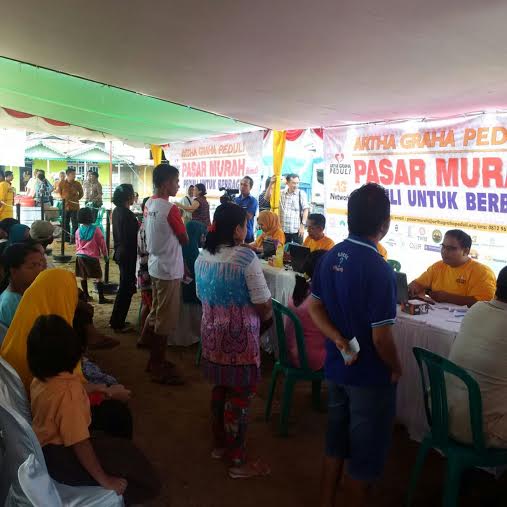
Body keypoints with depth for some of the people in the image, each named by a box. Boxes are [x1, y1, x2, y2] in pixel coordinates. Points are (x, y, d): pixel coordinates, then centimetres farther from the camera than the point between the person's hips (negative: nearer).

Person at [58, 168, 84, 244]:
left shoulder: (77, 184, -1)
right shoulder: (61, 183, -1)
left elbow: (81, 193, 13)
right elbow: (59, 193, 13)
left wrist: (77, 199, 5)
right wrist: (63, 199, 4)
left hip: (75, 207, -1)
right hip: (65, 206, 1)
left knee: (75, 224, -1)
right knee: (65, 223, 10)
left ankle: (73, 239, 5)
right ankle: (67, 238, 20)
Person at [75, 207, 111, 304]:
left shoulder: (78, 231, 3)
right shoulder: (96, 230, -10)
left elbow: (77, 245, 12)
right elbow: (102, 243, -5)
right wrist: (105, 255, 7)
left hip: (80, 256, 5)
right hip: (93, 257, -5)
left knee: (83, 277, 14)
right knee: (99, 277, 0)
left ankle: (86, 296, 20)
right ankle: (101, 298, -3)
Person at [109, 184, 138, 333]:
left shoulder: (117, 211, 7)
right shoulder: (127, 214, -21)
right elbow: (132, 238, -21)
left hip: (120, 252, 10)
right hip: (128, 255, -10)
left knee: (124, 287, 20)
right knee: (126, 289, 1)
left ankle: (116, 320, 29)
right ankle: (118, 324, 11)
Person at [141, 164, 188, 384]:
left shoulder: (149, 204, 5)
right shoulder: (170, 209, -21)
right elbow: (184, 240, -12)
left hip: (155, 265, 9)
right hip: (169, 270, -9)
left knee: (156, 313, 18)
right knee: (165, 319, 2)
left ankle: (154, 360, 30)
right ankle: (159, 368, 12)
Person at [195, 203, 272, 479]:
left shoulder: (202, 257, 2)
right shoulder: (246, 257, -18)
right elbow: (263, 304, -16)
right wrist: (265, 317, 5)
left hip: (211, 334, 7)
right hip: (240, 337, -7)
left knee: (219, 389, 20)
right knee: (240, 396, 5)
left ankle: (219, 444, 36)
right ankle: (238, 460, 17)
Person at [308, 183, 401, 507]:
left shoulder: (331, 257, -2)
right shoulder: (379, 270, -24)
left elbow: (315, 307, 2)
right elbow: (381, 338, -22)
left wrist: (340, 341, -8)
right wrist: (397, 369, -5)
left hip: (337, 367, 7)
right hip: (370, 376, -7)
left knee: (336, 443, 23)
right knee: (366, 457, 12)